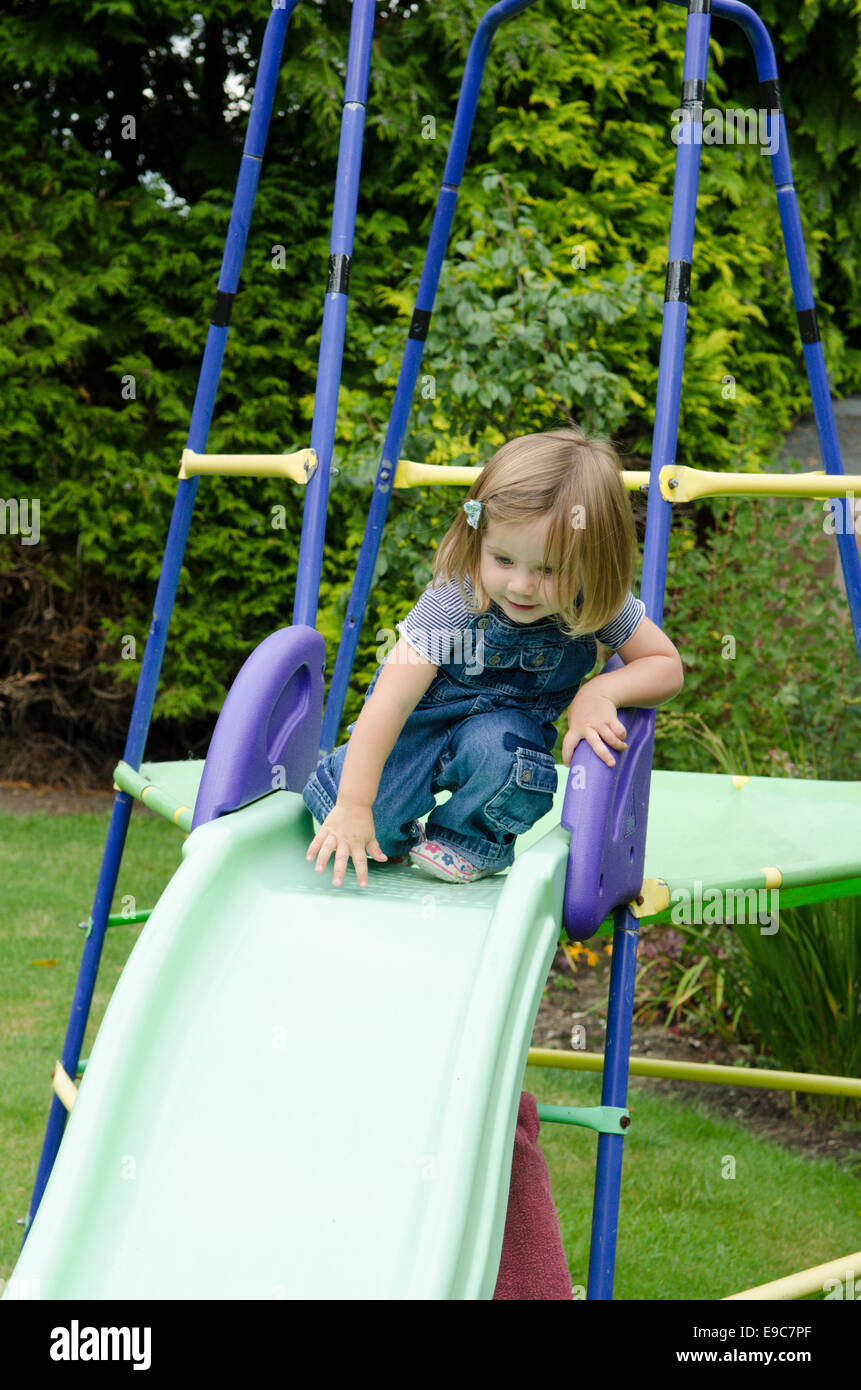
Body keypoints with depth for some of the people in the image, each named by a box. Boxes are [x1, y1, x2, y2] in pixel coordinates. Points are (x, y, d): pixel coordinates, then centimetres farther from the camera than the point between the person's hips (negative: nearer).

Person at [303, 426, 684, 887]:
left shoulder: (599, 604, -21)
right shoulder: (453, 603, -31)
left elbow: (667, 667, -10)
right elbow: (391, 701, -34)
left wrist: (599, 693, -31)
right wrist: (354, 805, -39)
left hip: (507, 722, 2)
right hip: (428, 716, -1)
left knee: (497, 746, -36)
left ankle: (472, 839, -4)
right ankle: (394, 834, 14)